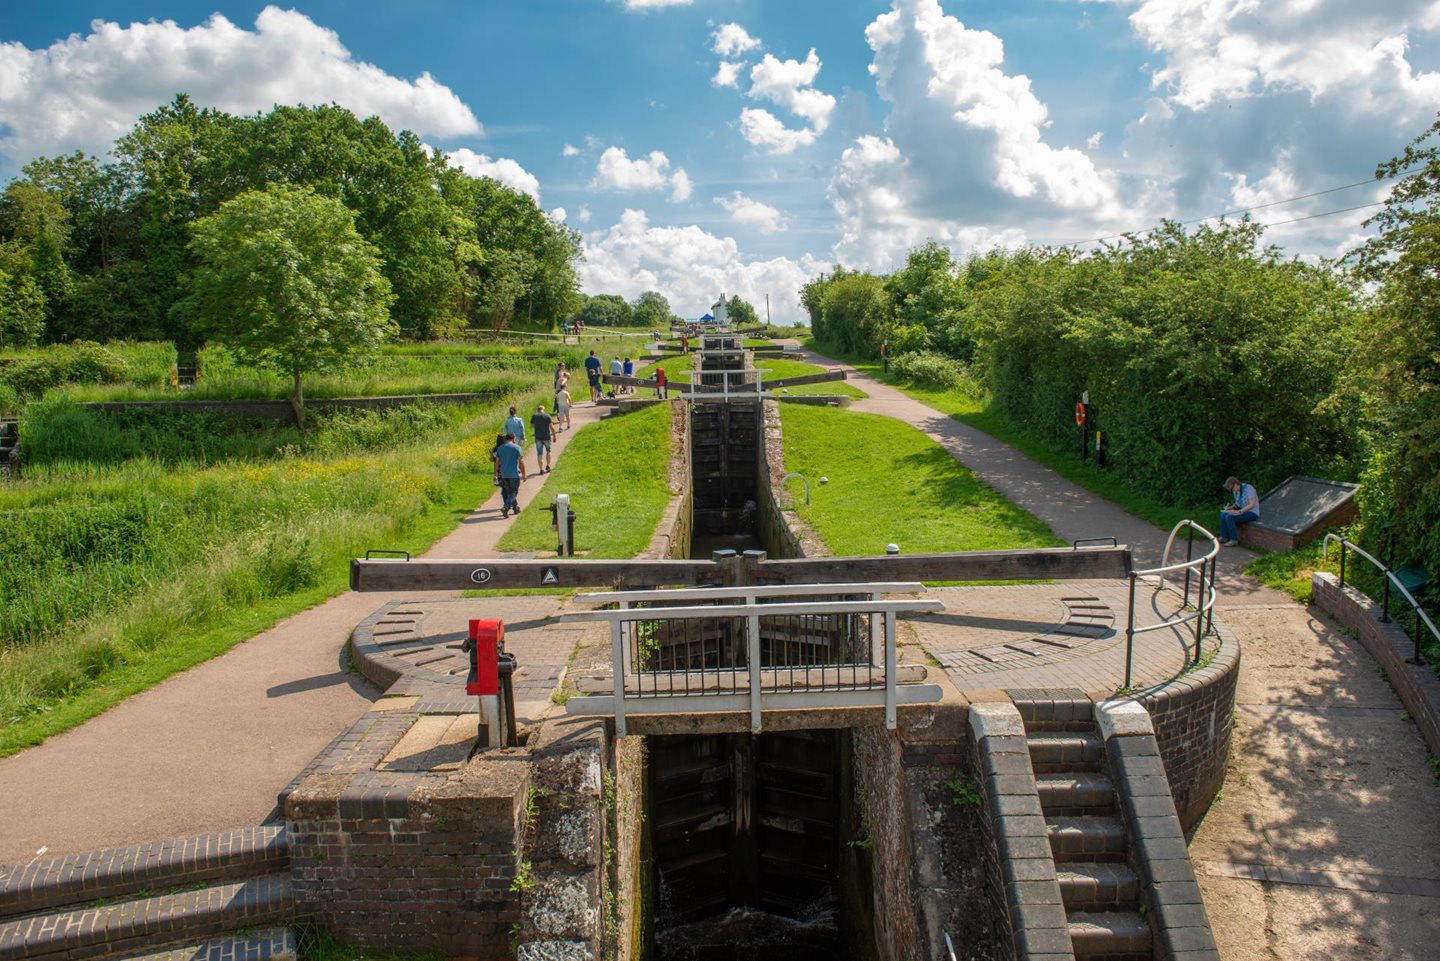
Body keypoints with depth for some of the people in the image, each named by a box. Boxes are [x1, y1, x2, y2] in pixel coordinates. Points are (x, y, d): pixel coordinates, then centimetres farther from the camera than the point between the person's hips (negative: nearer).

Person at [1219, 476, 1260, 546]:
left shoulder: (1248, 488, -20)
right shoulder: (1236, 491, 5)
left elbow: (1252, 504, -26)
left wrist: (1240, 511, -31)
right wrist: (1231, 507, -1)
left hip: (1252, 513, -8)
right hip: (1243, 512, 8)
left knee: (1229, 517, -25)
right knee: (1223, 515, -10)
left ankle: (1234, 540, -18)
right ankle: (1224, 537, -8)